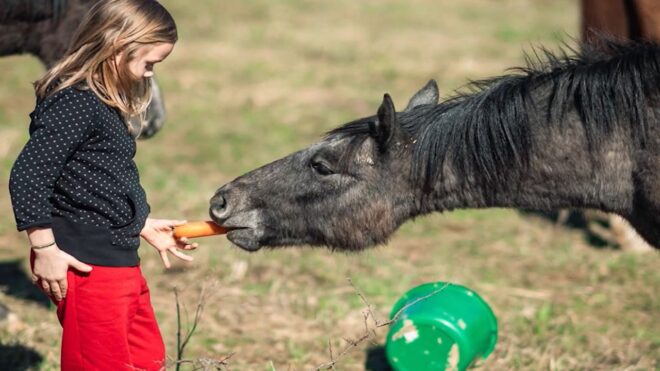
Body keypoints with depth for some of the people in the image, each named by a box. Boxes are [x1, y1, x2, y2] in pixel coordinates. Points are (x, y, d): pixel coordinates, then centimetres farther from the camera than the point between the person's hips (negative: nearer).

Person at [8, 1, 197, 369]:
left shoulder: (105, 104, 13)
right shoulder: (73, 104, -18)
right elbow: (28, 176, -23)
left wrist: (142, 225, 24)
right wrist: (45, 249, -22)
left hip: (121, 262, 10)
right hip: (87, 266, -10)